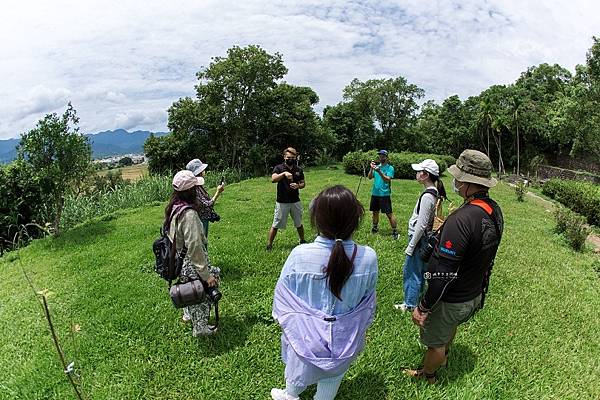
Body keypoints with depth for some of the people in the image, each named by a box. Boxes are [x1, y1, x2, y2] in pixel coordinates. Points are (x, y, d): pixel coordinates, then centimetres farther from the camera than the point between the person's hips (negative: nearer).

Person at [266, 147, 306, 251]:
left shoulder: (299, 170, 6)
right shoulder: (279, 168, -5)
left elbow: (303, 183, 13)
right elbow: (273, 179, -22)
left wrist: (298, 186, -10)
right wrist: (284, 173, -37)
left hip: (295, 201, 4)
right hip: (282, 202, -3)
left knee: (299, 224, 17)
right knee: (275, 225, 0)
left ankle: (302, 241, 37)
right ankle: (269, 245, 10)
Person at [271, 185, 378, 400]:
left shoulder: (300, 255, -29)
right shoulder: (368, 257, -24)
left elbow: (282, 294, -13)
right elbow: (368, 300, -6)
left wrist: (282, 319, 8)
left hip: (307, 333, 0)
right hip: (344, 337, 1)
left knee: (300, 366, 30)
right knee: (332, 376, 28)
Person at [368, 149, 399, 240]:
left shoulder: (390, 168, -5)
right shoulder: (377, 166, 10)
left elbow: (387, 180, -19)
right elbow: (370, 177, 1)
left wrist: (379, 172, -30)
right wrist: (371, 168, -15)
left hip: (384, 194, -6)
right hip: (375, 193, 6)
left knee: (389, 213, -6)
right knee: (375, 212, 17)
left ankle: (395, 231, 0)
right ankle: (375, 228, 34)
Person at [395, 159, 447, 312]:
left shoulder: (427, 196, -24)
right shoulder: (434, 193, 5)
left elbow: (421, 225, -23)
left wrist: (410, 246, -17)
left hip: (419, 238, -9)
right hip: (423, 238, 9)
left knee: (411, 271, 5)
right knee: (419, 270, 20)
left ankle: (410, 304, 19)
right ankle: (416, 298, 35)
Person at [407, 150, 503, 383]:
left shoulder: (461, 219, -36)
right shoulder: (495, 211, -7)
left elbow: (442, 273, -32)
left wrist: (423, 307, -21)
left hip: (452, 300, -8)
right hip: (476, 294, 9)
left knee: (435, 341, 19)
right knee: (451, 326, 35)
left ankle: (427, 375, 46)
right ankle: (444, 355, 63)